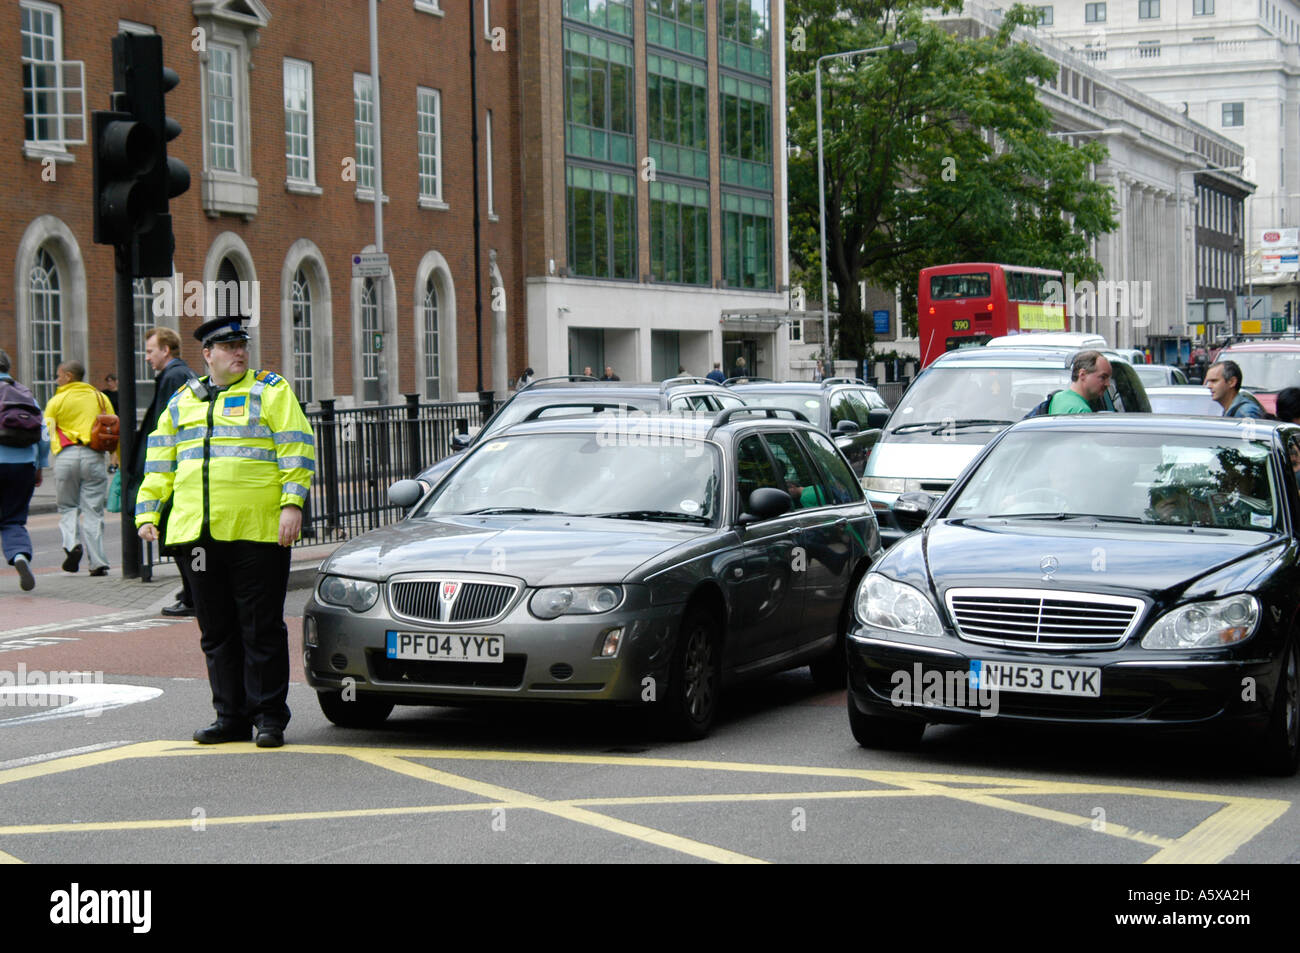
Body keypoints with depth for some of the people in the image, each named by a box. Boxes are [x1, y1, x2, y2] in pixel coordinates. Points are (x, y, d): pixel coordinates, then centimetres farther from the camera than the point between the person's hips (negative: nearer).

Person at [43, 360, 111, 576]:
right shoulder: (100, 398, 11)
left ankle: (71, 544, -12)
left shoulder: (57, 401, 4)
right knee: (93, 511, 4)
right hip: (94, 457, 2)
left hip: (66, 455, -2)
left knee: (68, 507, 13)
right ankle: (97, 563, -1)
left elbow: (46, 435, -1)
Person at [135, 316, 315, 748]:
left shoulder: (271, 392, 4)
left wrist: (292, 503, -14)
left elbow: (297, 450, -4)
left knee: (262, 628, -3)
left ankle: (269, 717, 4)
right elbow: (160, 461, 21)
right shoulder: (183, 401, 18)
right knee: (217, 631, 8)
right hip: (200, 534, 5)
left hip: (258, 532, -5)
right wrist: (147, 512, 12)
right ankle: (231, 716, 15)